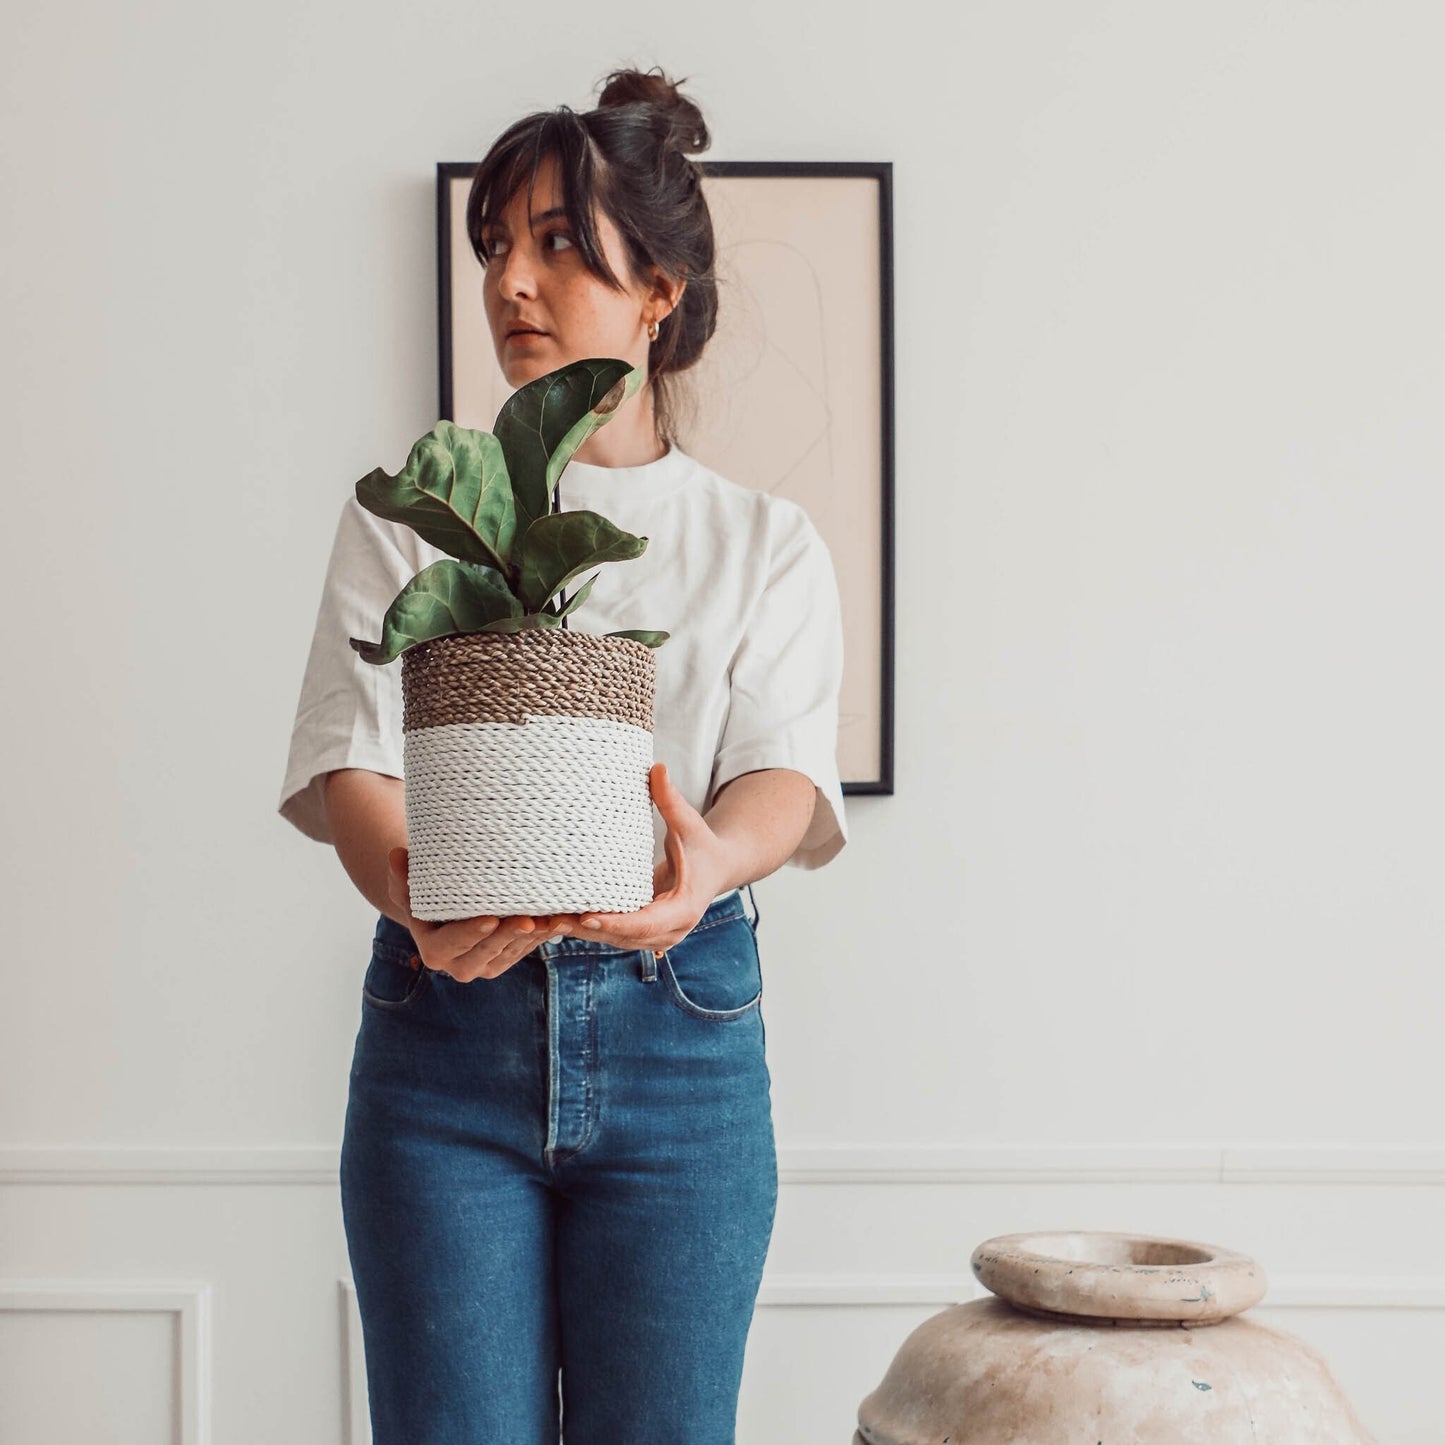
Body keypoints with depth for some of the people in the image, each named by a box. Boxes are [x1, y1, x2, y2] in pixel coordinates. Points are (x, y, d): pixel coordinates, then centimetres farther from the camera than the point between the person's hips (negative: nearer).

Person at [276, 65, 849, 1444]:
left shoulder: (764, 542, 10)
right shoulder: (405, 519, 10)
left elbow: (785, 765, -6)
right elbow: (349, 759, -3)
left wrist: (709, 862, -31)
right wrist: (415, 889, -27)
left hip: (680, 1034, 0)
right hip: (443, 1023, 0)